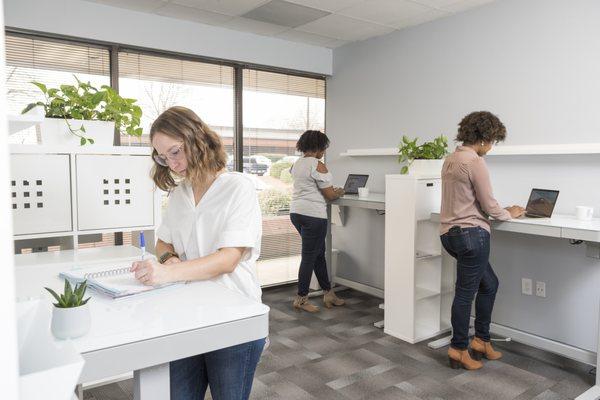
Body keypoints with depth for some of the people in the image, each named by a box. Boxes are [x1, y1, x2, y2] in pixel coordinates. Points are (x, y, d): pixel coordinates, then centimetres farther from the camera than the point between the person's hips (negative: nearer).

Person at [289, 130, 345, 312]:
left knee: (319, 253, 17)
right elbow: (329, 195, -11)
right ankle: (301, 299, 9)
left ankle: (328, 294, 26)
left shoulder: (297, 164, 13)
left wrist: (331, 189, 25)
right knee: (309, 257, 1)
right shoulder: (318, 166, -14)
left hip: (296, 212, 9)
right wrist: (339, 192, 10)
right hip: (313, 215, -9)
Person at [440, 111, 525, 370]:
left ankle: (481, 341, 29)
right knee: (465, 293, 2)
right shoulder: (475, 162, -15)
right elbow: (489, 206, -12)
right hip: (471, 234, -10)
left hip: (450, 233, 10)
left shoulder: (450, 159, 13)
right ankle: (459, 350, 15)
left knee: (489, 284, 21)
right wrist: (510, 214, 8)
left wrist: (502, 211, 16)